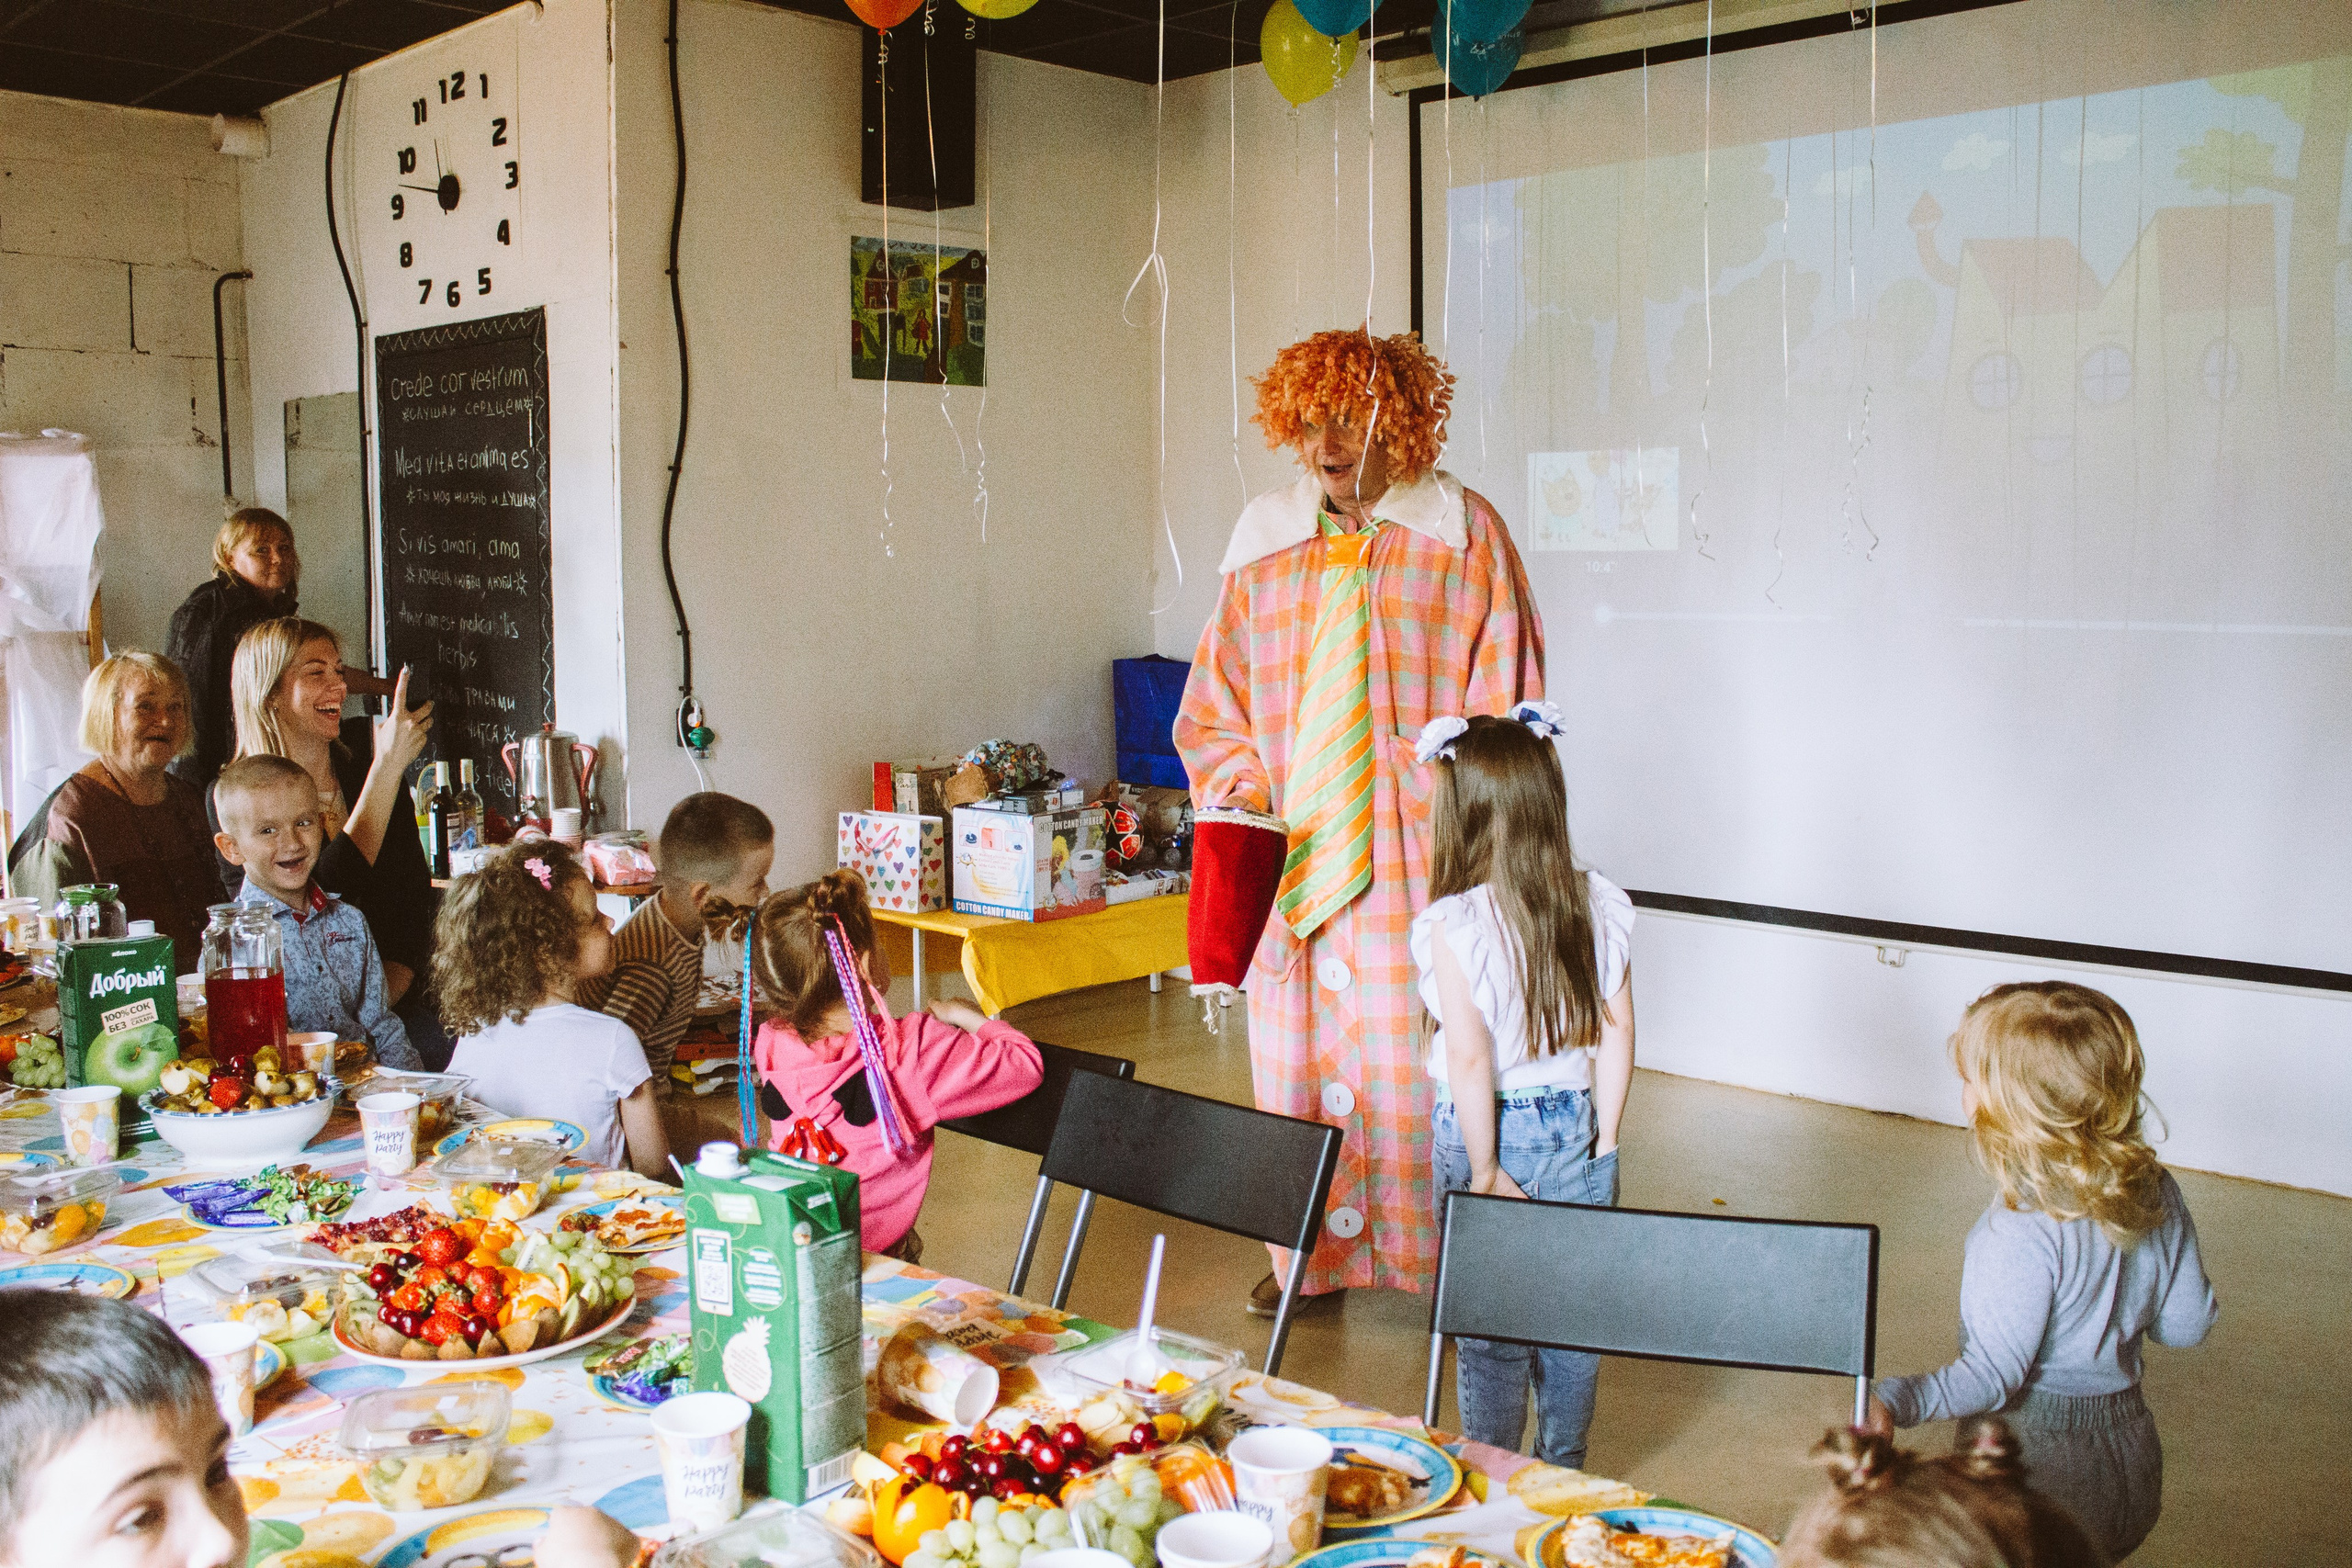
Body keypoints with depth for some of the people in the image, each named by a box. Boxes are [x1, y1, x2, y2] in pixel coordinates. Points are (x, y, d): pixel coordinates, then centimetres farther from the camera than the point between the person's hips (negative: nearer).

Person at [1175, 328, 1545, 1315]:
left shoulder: (1465, 534, 0)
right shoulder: (1265, 539, 9)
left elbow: (1507, 708, 0)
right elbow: (1216, 700, 15)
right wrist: (1236, 798, 0)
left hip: (1416, 861, -3)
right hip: (1289, 855, 3)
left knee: (1419, 1064, -1)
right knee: (1297, 1057, 8)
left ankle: (1442, 1257, 15)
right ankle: (1313, 1255, 23)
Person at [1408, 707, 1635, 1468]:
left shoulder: (1454, 924, -20)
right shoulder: (1600, 905, -6)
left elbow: (1470, 1055, -21)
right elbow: (1616, 1029, -2)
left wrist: (1486, 1170, -13)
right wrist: (1606, 1136, 6)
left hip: (1487, 1129, -4)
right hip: (1575, 1131, 4)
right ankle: (1563, 1473, 32)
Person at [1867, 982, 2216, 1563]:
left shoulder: (2023, 1233, -27)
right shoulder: (2157, 1193, -6)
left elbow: (1994, 1374, -27)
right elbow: (2187, 1324, 5)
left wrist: (1895, 1400, -37)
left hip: (2033, 1462, -7)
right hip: (2135, 1457, 7)